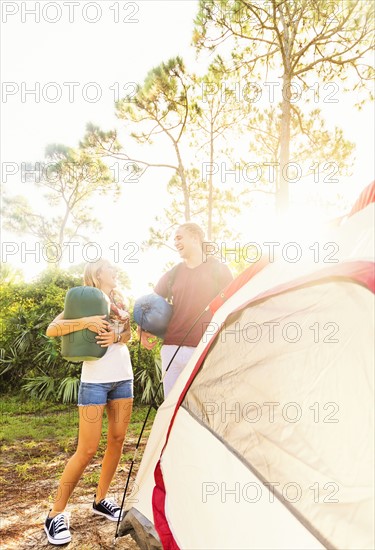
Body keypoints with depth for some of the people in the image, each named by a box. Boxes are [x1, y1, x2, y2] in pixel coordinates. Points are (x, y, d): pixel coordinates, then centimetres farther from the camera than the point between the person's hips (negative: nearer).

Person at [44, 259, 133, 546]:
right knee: (87, 449, -6)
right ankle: (56, 513, 9)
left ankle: (101, 500, 26)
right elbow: (52, 329, -10)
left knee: (117, 440, 9)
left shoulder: (119, 301, 14)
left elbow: (128, 334, 9)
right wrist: (86, 322, -24)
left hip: (123, 377, 6)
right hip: (95, 379, -6)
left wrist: (116, 336, -13)